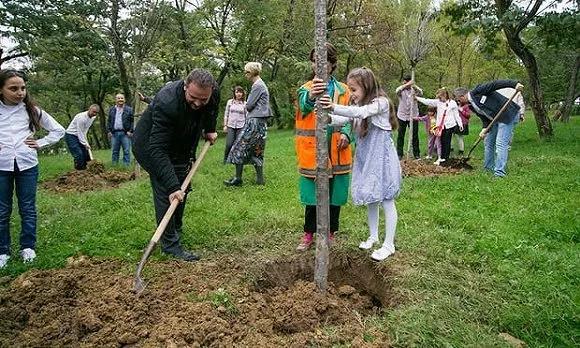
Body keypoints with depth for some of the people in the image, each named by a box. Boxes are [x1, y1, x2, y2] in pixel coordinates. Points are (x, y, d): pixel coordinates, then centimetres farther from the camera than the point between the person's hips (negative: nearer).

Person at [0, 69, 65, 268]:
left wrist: (40, 144, 0)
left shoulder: (32, 111, 5)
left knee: (27, 208, 8)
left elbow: (58, 130, 11)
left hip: (27, 164, 0)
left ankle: (28, 247, 20)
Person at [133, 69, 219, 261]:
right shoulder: (166, 102, -41)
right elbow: (157, 149, -42)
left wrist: (210, 129, 5)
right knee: (165, 192, -14)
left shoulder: (214, 93, -21)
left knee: (182, 189, 12)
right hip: (151, 147, -7)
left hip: (181, 148, 7)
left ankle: (177, 229, 31)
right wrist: (172, 185, -46)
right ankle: (170, 244, -7)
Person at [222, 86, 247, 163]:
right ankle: (225, 159, 12)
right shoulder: (230, 102, 5)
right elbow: (226, 114, 9)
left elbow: (247, 116, 4)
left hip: (241, 127, 0)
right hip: (230, 126, 0)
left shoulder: (245, 104, 2)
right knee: (229, 145, -6)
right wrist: (225, 125, 4)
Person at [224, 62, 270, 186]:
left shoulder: (257, 85, -11)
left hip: (254, 121, -10)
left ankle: (238, 178, -2)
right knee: (256, 150, 10)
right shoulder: (261, 85, 19)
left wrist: (246, 106, 7)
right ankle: (260, 178, 10)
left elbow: (249, 105, -13)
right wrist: (249, 106, 8)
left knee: (240, 147, -5)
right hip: (261, 122, 10)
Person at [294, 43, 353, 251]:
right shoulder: (306, 89, -1)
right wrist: (311, 97, -50)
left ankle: (330, 233, 28)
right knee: (312, 196, 5)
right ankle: (309, 234, 24)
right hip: (312, 153, -2)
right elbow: (303, 106, -25)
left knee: (334, 196, 10)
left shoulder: (343, 90, 6)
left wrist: (346, 133, -11)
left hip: (337, 154, 2)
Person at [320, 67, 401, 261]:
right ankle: (374, 236, 33)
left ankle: (389, 245, 10)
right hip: (366, 158, 8)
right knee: (371, 199, 17)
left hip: (381, 157, -8)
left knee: (386, 200, 1)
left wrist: (334, 107, -47)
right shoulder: (360, 104, 9)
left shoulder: (381, 102, -15)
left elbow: (360, 112, -34)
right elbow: (344, 119, -4)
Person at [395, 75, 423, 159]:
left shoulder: (414, 89, 0)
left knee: (415, 135, 6)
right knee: (401, 135, 5)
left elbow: (421, 93, -21)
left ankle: (416, 153, 17)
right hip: (402, 116, 0)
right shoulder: (401, 90, -1)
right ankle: (399, 153, 13)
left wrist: (414, 86, -41)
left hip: (413, 116, 0)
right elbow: (397, 91, -26)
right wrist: (407, 85, -41)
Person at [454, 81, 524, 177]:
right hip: (495, 119, 10)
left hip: (508, 115, -10)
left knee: (501, 144, -13)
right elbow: (485, 118, 7)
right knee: (488, 142, 15)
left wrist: (514, 84, -32)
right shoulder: (472, 106, 10)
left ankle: (499, 173, -12)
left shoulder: (478, 91, -14)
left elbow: (495, 84, -21)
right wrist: (485, 129, -11)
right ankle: (489, 168, 28)